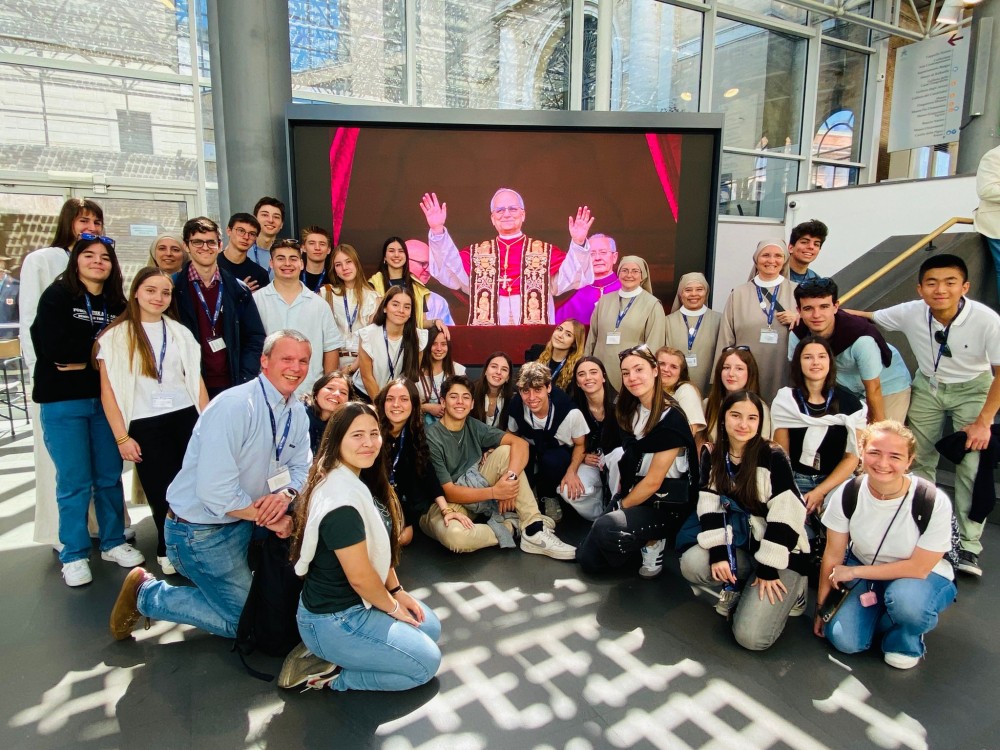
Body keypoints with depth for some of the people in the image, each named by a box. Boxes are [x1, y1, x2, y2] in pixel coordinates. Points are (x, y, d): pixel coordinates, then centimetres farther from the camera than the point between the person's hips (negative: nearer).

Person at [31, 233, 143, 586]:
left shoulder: (116, 303, 9)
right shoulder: (56, 296, -2)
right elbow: (52, 347, -16)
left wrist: (85, 359, -12)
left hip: (106, 399, 4)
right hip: (62, 402, -3)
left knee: (110, 475, 9)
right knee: (74, 481, 2)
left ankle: (113, 542, 25)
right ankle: (73, 555, 16)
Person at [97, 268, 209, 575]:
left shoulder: (180, 332, 10)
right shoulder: (115, 336, 0)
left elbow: (196, 379, 11)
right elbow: (108, 391, -1)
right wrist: (122, 437, -5)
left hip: (186, 418, 2)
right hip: (145, 425, -2)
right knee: (161, 491, 6)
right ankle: (168, 550, 26)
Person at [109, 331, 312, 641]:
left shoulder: (297, 413, 0)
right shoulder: (234, 406, -25)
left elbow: (302, 467, 2)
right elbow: (216, 493, -29)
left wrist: (286, 494, -20)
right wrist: (269, 517, -21)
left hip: (247, 520, 7)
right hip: (202, 531, -7)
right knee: (247, 623, -2)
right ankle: (146, 594, 13)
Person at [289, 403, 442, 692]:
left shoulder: (357, 480, 2)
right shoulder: (342, 499, -29)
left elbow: (379, 547, 10)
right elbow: (360, 576, -24)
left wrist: (397, 591, 7)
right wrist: (392, 606, -8)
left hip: (354, 602, 10)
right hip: (333, 621, -10)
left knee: (431, 627, 18)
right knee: (427, 662, -2)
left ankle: (329, 655, 13)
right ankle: (331, 676, 3)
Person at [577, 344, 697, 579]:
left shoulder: (671, 420, -19)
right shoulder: (630, 410, 4)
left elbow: (653, 482, -17)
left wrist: (620, 507, -9)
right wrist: (619, 502, -2)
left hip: (665, 505, -7)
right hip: (633, 497, 7)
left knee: (604, 528, -32)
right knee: (587, 559, -1)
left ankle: (652, 543, -3)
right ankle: (645, 541, 17)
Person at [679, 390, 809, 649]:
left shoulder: (773, 457, -15)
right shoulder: (715, 458, 2)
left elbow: (785, 516, -18)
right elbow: (709, 507, -3)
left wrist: (768, 568, -18)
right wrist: (718, 552, -16)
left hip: (782, 553, -5)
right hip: (740, 545, 5)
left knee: (751, 636, -18)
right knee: (690, 563, -22)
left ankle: (788, 592, 10)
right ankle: (738, 587, 6)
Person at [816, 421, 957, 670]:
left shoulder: (934, 502, -25)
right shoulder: (846, 495, -17)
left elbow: (919, 568, -20)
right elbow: (833, 555, -7)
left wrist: (854, 571, -18)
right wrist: (821, 607, 0)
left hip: (924, 576, -2)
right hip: (863, 571, 2)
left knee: (906, 598, -37)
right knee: (844, 640, -16)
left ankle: (906, 641, -1)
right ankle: (877, 612, 17)